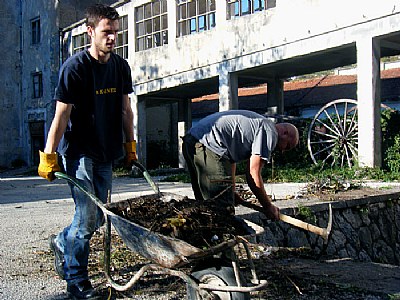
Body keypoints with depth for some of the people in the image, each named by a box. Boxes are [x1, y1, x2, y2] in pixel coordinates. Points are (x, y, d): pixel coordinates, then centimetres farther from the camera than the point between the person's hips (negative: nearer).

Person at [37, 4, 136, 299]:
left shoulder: (121, 66, 6)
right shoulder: (75, 66, -12)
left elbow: (126, 109, 15)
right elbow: (62, 114, -13)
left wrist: (130, 145, 14)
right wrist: (48, 155, -13)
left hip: (106, 153, 6)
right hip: (79, 152, -6)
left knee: (99, 216, 12)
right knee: (87, 216, -8)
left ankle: (62, 242, 39)